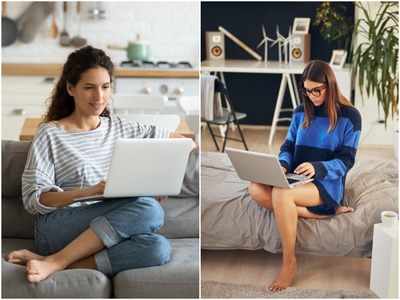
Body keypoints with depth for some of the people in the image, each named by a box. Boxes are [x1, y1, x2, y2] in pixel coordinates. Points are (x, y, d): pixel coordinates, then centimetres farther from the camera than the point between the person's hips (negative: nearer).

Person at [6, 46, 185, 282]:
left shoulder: (119, 128, 19)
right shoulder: (50, 134, 4)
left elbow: (173, 138, 28)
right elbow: (33, 199, -5)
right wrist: (89, 191, -19)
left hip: (107, 231, 5)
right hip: (57, 228, -4)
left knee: (158, 248, -31)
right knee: (148, 209, -30)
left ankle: (55, 262, -27)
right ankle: (54, 262, -27)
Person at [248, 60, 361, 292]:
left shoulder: (349, 116, -4)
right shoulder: (302, 112, 12)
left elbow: (346, 161, -8)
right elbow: (288, 147, 12)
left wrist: (317, 168, -27)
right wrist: (281, 165, -13)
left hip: (327, 182, -6)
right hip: (296, 178, 6)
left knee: (281, 194, -36)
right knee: (256, 189, -27)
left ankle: (289, 262, -22)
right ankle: (322, 213, -21)